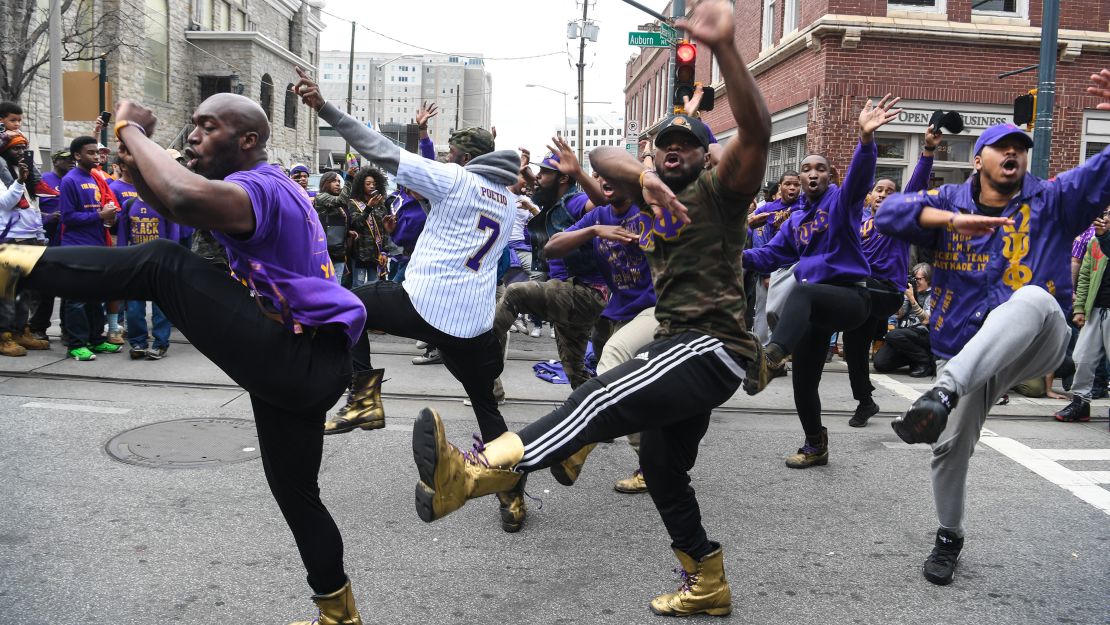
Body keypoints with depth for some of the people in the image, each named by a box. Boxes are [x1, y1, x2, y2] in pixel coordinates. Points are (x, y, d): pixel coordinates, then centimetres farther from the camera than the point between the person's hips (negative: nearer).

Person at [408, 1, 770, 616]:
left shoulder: (718, 190, -2)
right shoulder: (655, 195, 17)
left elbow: (756, 129, -21)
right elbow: (601, 157, 4)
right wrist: (645, 175, -18)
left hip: (713, 346, -10)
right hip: (679, 345, 10)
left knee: (603, 399, -33)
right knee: (661, 465, 19)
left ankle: (473, 471, -51)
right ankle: (708, 586, 34)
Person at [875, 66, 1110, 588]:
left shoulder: (1051, 201, 5)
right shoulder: (950, 201, 7)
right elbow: (889, 213, -11)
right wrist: (954, 220, -26)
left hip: (1034, 346, -3)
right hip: (967, 353, 3)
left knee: (1033, 298, -38)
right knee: (950, 447, 5)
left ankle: (943, 393, -55)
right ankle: (949, 538, 33)